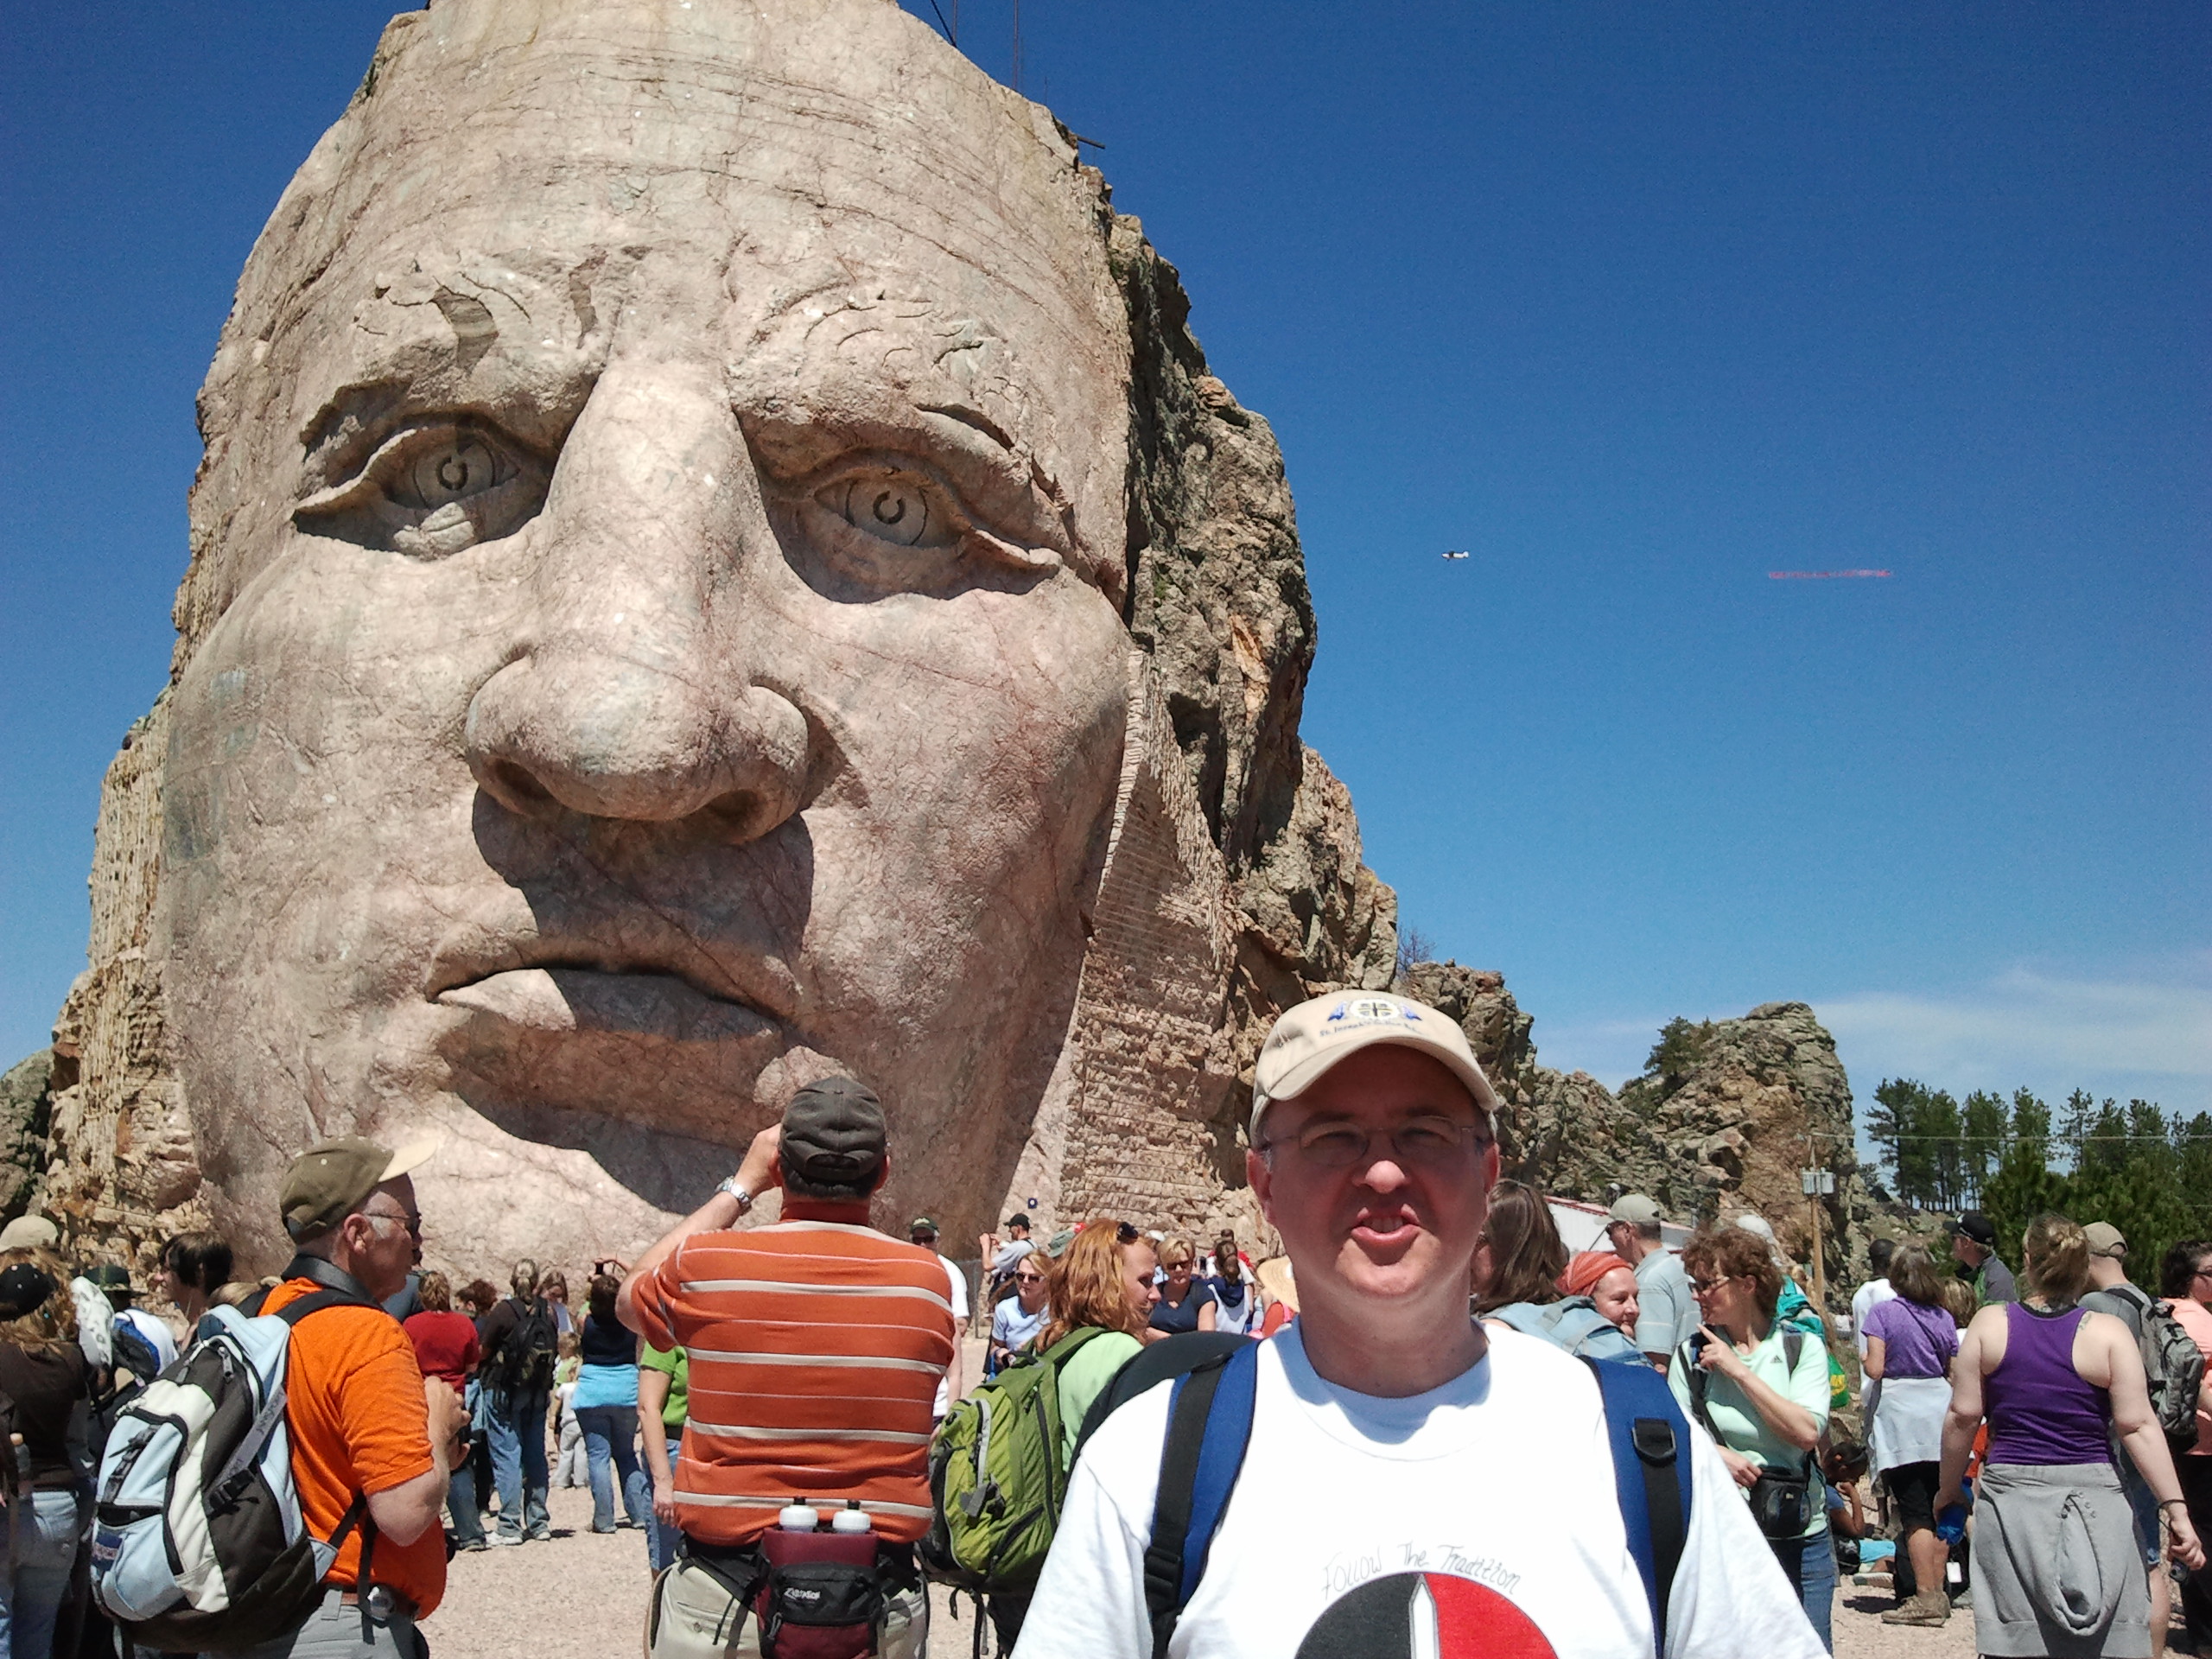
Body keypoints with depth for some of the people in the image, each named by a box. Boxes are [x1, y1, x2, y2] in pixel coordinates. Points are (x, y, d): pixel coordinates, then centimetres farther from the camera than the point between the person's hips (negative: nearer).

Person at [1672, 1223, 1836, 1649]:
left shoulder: (1801, 1348, 0)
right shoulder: (1692, 1354, 3)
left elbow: (1806, 1433, -13)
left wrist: (1739, 1371, -14)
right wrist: (1714, 1454, -17)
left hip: (1798, 1536, -1)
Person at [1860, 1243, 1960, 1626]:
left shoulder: (1884, 1312, -7)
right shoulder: (1944, 1318, 7)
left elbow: (1875, 1368, -12)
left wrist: (1865, 1361, 8)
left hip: (1900, 1417, -5)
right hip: (1939, 1412, 5)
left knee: (1914, 1512, -4)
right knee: (1936, 1509, 10)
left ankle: (1926, 1598, -5)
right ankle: (1938, 1593, 15)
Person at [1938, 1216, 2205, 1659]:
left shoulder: (1989, 1323, -1)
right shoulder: (2108, 1332, -4)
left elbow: (1963, 1415, 0)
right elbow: (2139, 1426, -9)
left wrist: (1950, 1488, 11)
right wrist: (2176, 1509, -5)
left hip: (2010, 1492, 1)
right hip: (2093, 1497, -1)